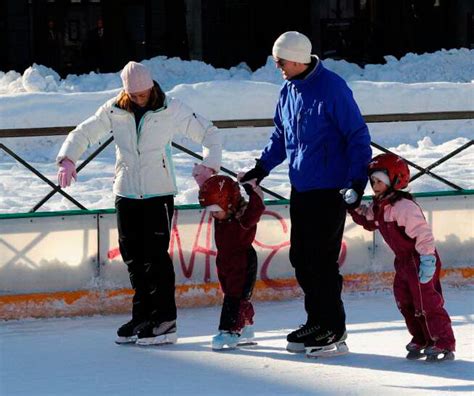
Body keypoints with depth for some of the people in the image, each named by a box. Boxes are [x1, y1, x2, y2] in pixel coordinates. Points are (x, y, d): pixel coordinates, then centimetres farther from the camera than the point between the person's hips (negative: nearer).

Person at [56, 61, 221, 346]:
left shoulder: (171, 110, -5)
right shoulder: (114, 111, 2)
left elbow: (209, 134, -1)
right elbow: (83, 134, 9)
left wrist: (210, 165, -16)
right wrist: (68, 159, -9)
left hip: (159, 193, -4)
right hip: (127, 193, 4)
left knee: (156, 256, -9)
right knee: (133, 257, 7)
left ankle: (164, 321, -6)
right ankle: (143, 319, 17)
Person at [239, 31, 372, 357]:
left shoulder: (333, 89, -15)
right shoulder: (289, 91, 8)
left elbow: (358, 136, -13)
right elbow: (281, 137, 22)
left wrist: (358, 180, -18)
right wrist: (262, 168, 13)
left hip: (330, 191, -8)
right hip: (300, 189, 8)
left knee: (322, 260, -6)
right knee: (301, 257, 10)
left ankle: (334, 330, 2)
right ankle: (316, 321, 21)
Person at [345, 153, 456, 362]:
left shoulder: (403, 206, -24)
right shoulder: (378, 207, 6)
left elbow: (422, 232, -27)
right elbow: (367, 221, 25)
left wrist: (427, 258, -31)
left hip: (419, 260, -10)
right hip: (403, 261, 10)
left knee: (427, 302, -11)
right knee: (405, 303, 12)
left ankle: (444, 344, -8)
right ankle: (421, 341, 24)